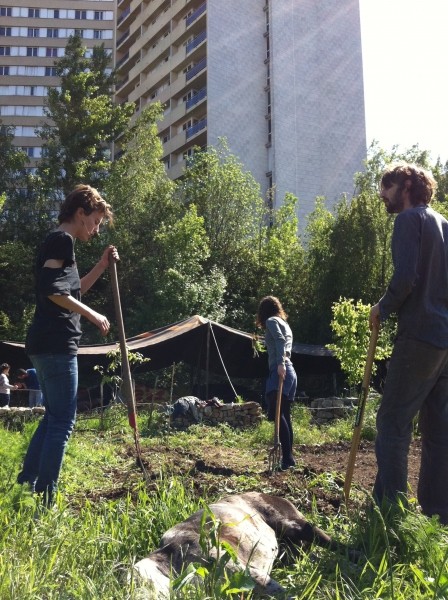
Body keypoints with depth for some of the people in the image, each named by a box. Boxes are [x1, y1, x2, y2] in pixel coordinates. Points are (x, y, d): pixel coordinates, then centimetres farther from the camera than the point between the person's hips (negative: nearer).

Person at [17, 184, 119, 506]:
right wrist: (92, 315, -14)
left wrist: (102, 265, 20)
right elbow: (51, 290, -22)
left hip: (47, 344, 10)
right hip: (56, 344, -10)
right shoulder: (62, 240, -9)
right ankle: (44, 500, 0)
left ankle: (25, 486, 23)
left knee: (53, 417, 17)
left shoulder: (57, 243, 22)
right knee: (62, 421, -5)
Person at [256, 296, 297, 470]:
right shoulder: (284, 323, 25)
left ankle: (287, 457, -20)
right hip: (289, 372, 9)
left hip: (280, 371, -9)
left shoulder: (271, 321, 1)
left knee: (277, 414, -15)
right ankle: (288, 457, 10)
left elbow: (280, 340, -16)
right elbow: (287, 342, 17)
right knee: (284, 415, 9)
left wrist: (280, 363, -24)